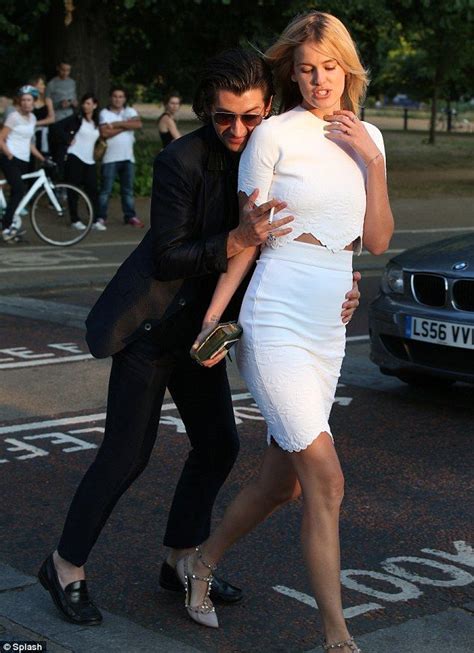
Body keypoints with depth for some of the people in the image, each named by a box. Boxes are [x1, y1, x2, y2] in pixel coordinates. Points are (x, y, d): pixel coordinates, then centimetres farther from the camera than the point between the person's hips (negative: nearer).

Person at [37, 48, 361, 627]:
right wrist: (236, 241, -34)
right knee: (127, 454, -5)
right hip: (150, 324, -7)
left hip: (201, 325, 7)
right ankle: (65, 567, 12)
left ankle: (180, 561, 28)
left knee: (218, 445, 11)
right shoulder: (181, 162, -21)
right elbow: (167, 258, -20)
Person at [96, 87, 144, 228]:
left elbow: (138, 124, -12)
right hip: (110, 158, -3)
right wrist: (126, 126, -12)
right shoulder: (104, 113, -2)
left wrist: (117, 124, -14)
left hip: (128, 157, 3)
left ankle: (130, 216, 18)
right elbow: (105, 133, -17)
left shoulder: (130, 111, 8)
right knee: (106, 190, -1)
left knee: (128, 189, 11)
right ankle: (101, 217, 4)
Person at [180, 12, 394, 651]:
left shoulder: (366, 138, 10)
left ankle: (201, 563, 36)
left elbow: (377, 241, 6)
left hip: (330, 328, 6)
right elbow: (247, 237, -2)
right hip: (277, 322, -6)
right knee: (326, 482, -11)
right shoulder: (274, 136, -6)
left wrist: (373, 162, -4)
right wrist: (214, 316, -7)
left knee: (283, 479, 12)